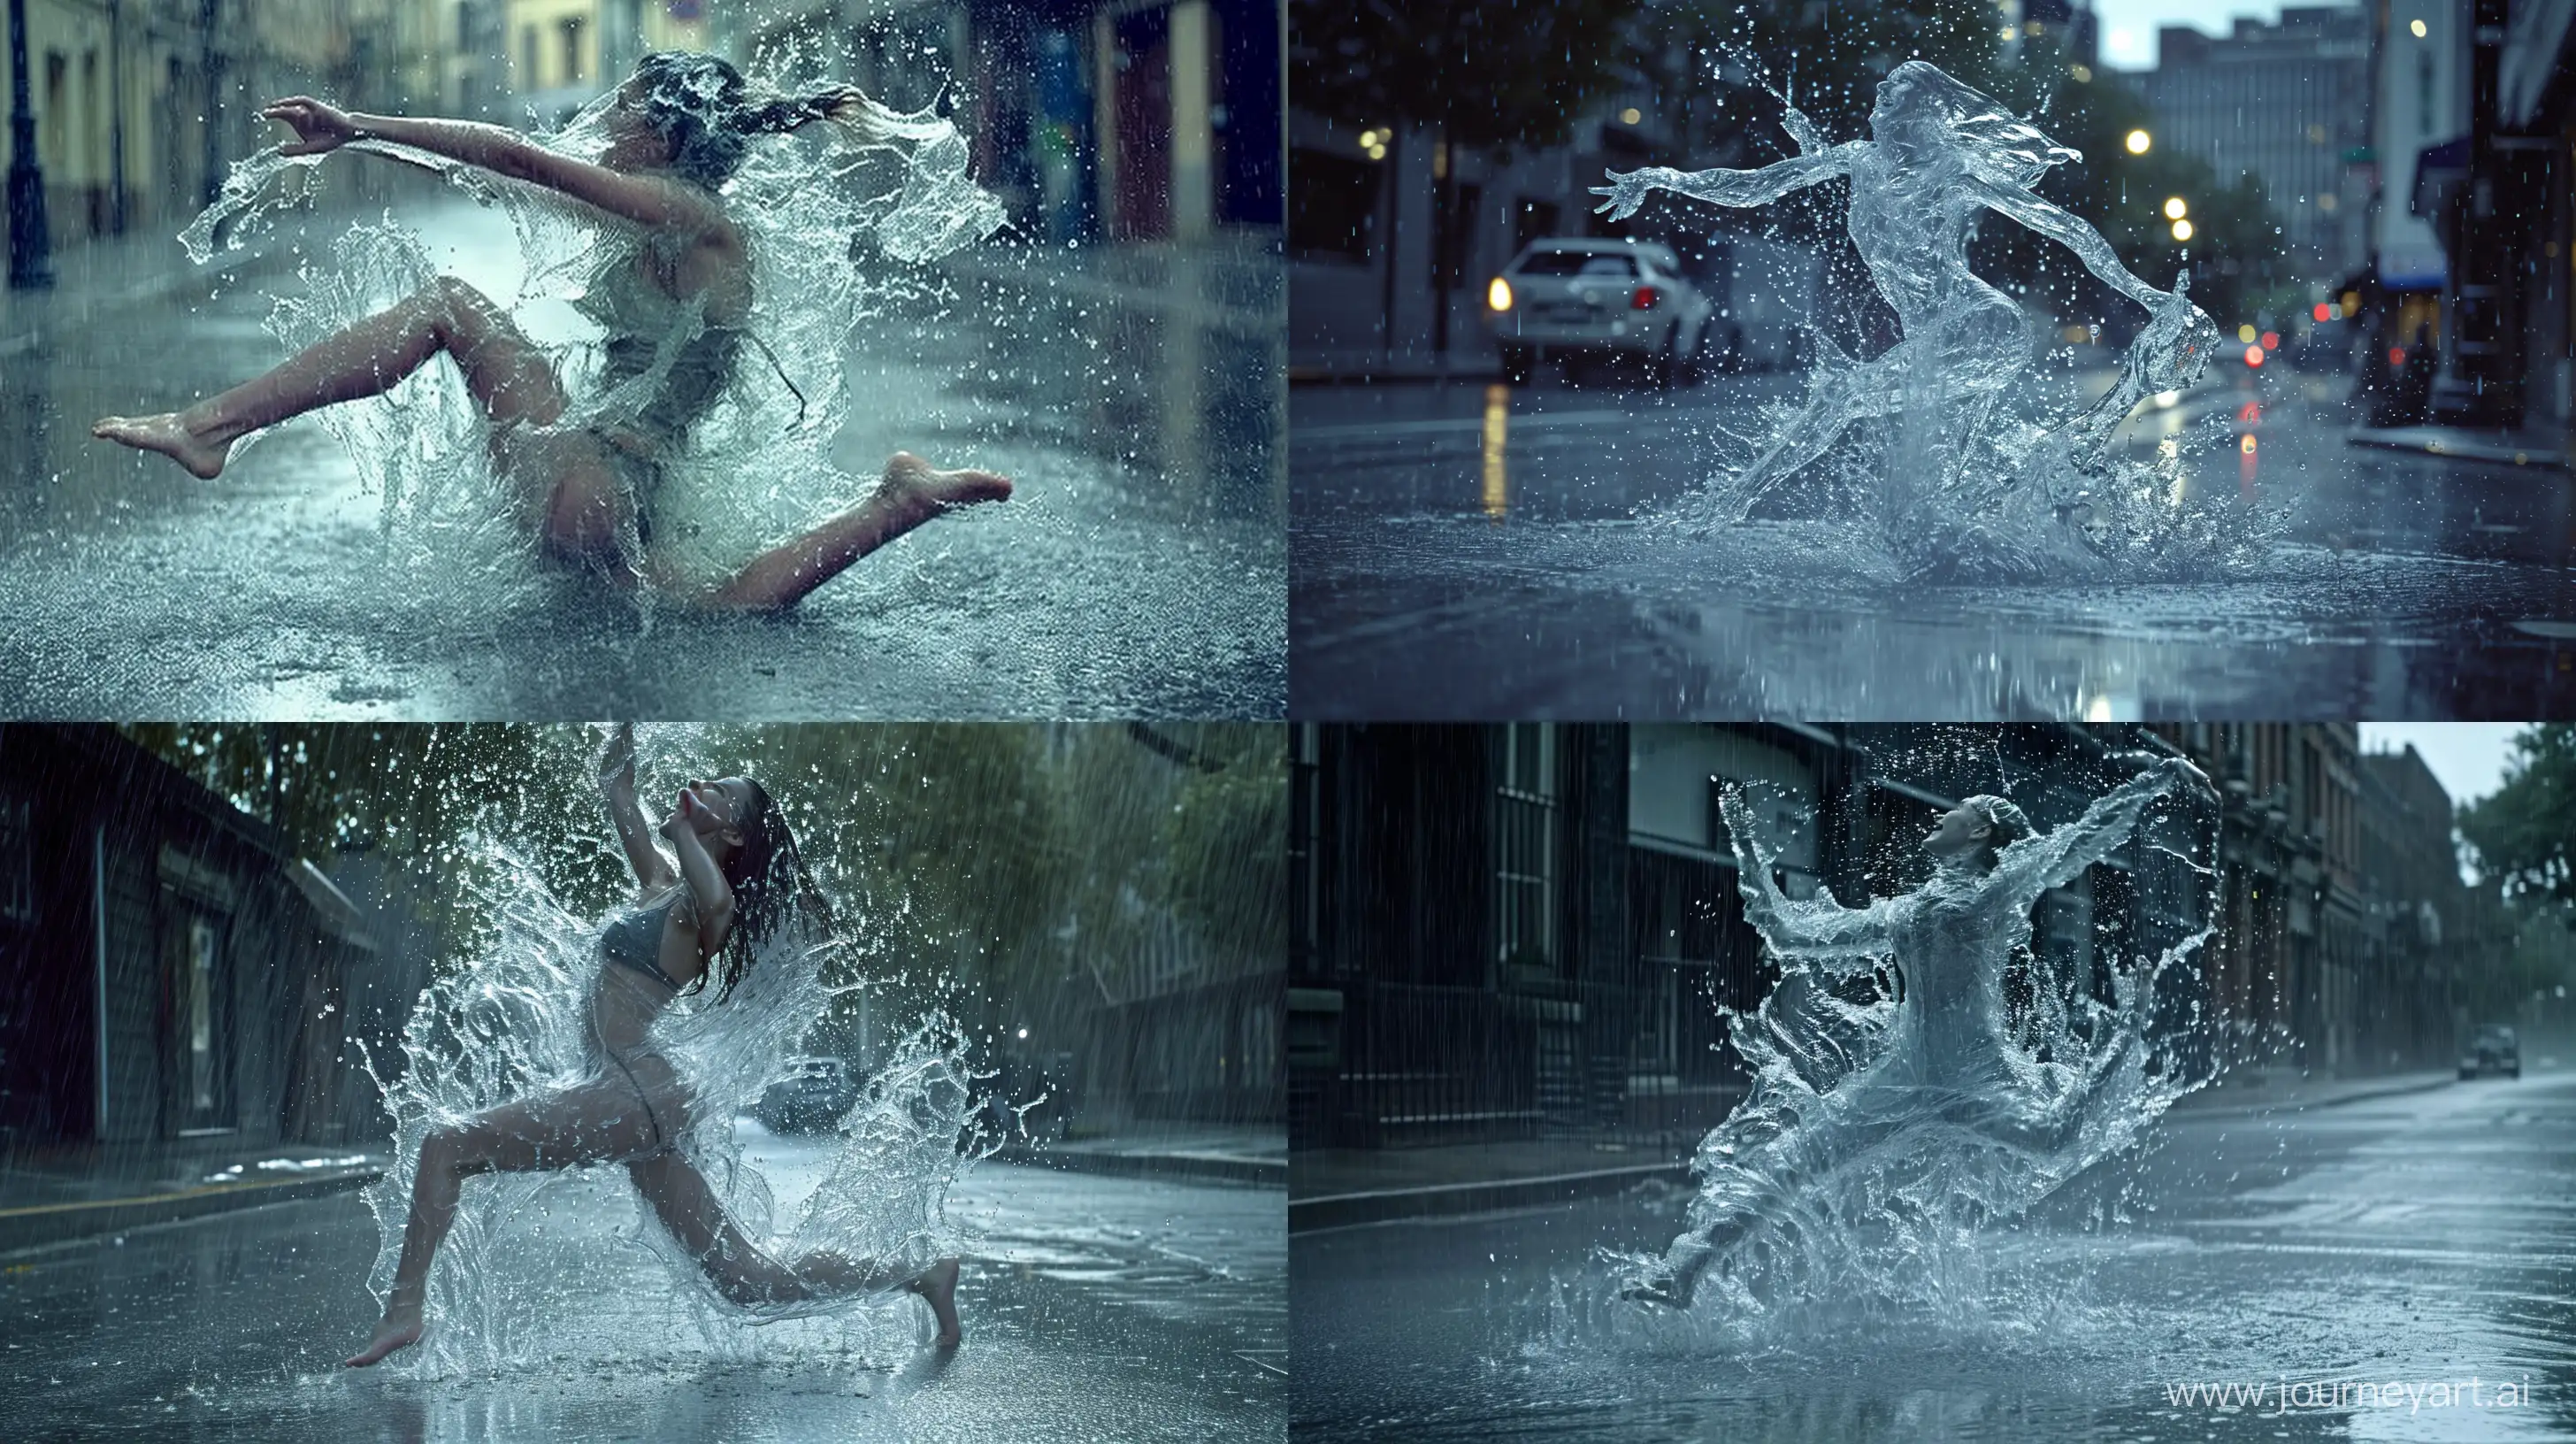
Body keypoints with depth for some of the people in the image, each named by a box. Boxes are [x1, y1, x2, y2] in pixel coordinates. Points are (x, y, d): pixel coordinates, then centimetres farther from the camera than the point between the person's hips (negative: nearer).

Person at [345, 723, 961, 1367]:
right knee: (752, 1282, 9)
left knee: (446, 1147, -11)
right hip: (637, 1106, 10)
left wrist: (684, 825, -24)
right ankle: (919, 1278, 12)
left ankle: (404, 1308, -18)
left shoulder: (696, 905, -6)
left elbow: (715, 902, -34)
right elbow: (614, 785, 31)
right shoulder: (662, 884, 19)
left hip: (633, 1092, -10)